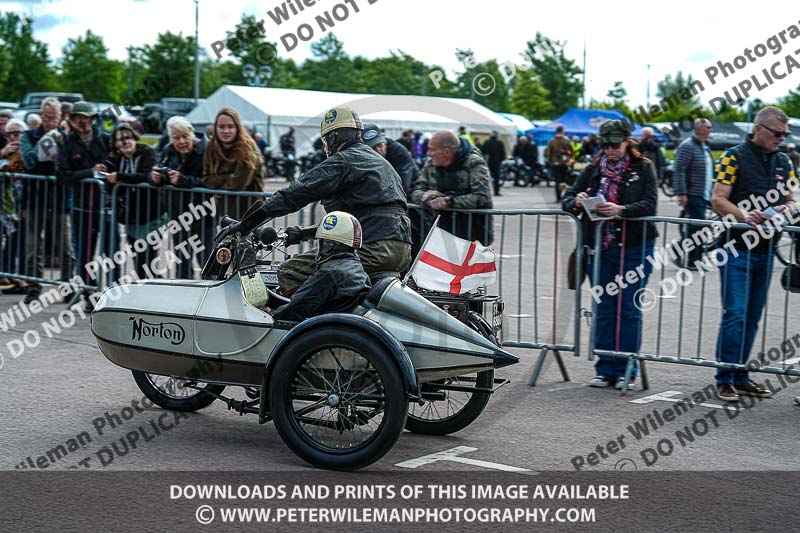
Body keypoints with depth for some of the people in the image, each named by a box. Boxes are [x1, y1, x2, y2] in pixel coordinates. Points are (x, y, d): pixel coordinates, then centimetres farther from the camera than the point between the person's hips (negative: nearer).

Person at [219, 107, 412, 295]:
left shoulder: (344, 161, -3)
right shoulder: (378, 160, 26)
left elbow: (297, 193, -7)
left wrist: (244, 224, -4)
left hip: (376, 249, -10)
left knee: (289, 272, -9)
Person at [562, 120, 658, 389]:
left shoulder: (643, 168, 1)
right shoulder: (594, 169, 11)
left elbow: (650, 204, -11)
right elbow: (567, 198, 9)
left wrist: (621, 210, -26)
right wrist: (576, 202, -15)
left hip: (634, 248, -3)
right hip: (599, 248, 3)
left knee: (629, 310, -1)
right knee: (603, 310, 6)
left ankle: (625, 370, 6)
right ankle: (606, 370, 13)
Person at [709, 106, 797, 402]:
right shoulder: (734, 157, -5)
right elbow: (718, 200, -9)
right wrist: (744, 215, -25)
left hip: (766, 249, 6)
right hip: (737, 247, -6)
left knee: (752, 317, 10)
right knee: (735, 314, -10)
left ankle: (740, 376, 18)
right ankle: (725, 380, -3)